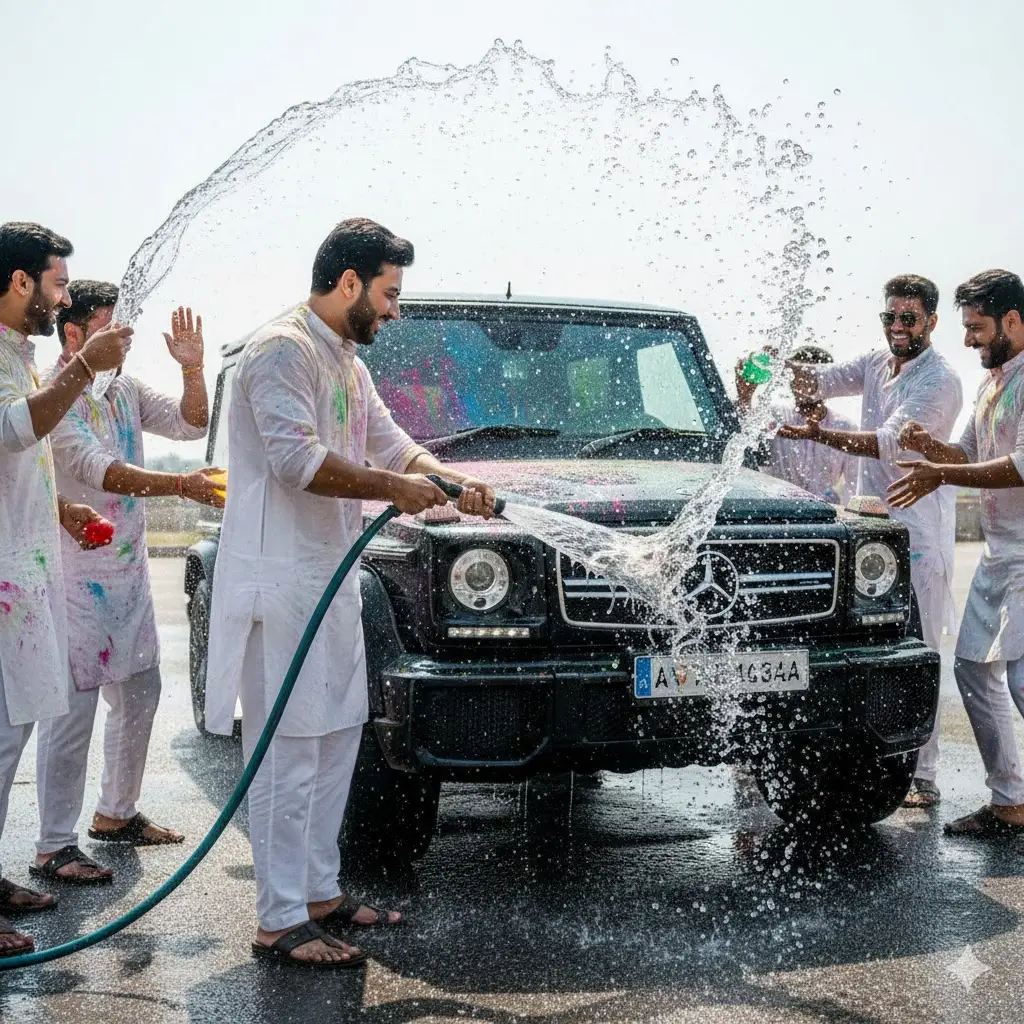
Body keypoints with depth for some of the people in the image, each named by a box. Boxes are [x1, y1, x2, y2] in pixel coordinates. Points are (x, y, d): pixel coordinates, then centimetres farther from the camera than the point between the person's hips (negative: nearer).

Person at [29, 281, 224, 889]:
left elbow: (192, 425, 9)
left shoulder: (125, 389, 10)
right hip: (77, 573, -9)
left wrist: (192, 369, -7)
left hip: (129, 568, 9)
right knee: (73, 709, -8)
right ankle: (54, 848, -1)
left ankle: (116, 813, 31)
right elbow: (99, 471, -24)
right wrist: (182, 485, -29)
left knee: (140, 692, 16)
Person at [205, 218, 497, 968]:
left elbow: (389, 441, 20)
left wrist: (454, 480, 3)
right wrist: (396, 487, -18)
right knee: (290, 747, -7)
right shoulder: (283, 351, -13)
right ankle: (281, 924, -1)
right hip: (281, 579, -10)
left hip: (331, 576, 10)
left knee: (337, 736, 14)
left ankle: (321, 893, 24)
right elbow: (297, 460, -23)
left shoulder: (347, 362, 18)